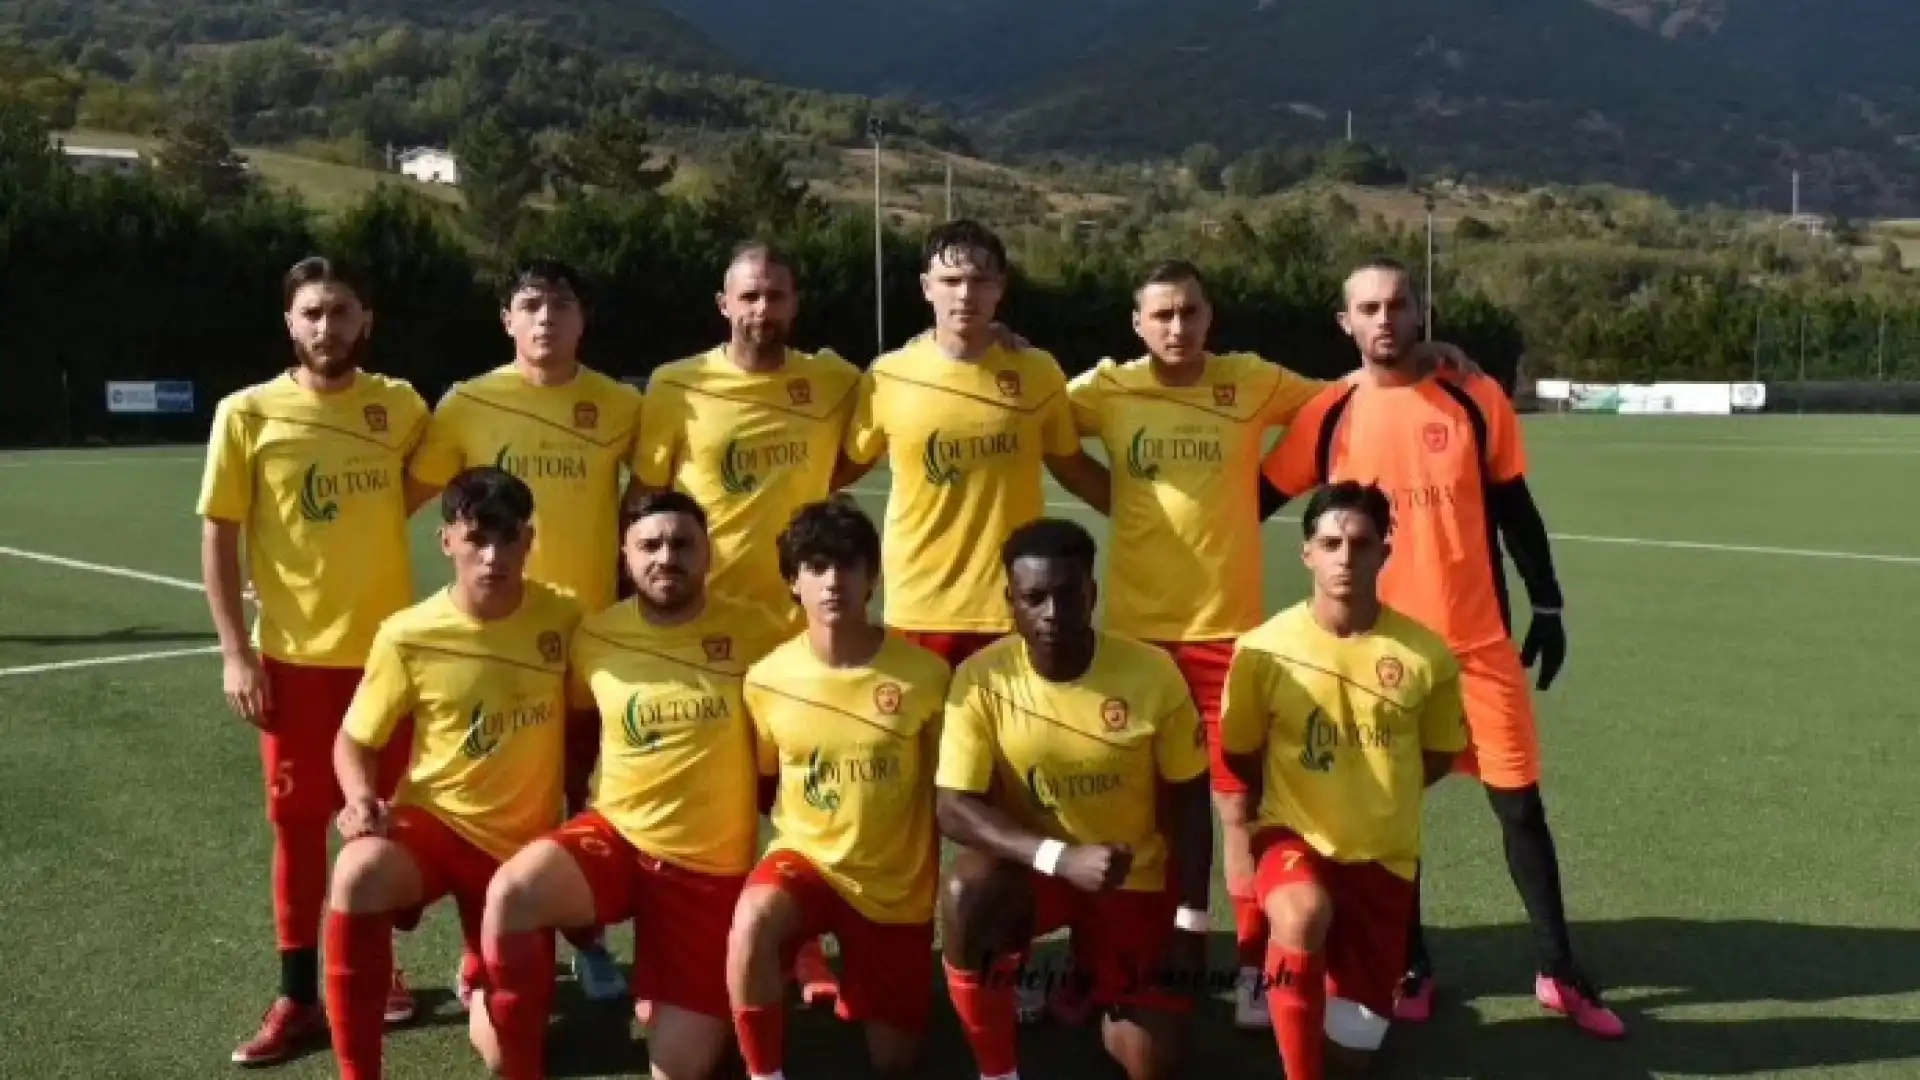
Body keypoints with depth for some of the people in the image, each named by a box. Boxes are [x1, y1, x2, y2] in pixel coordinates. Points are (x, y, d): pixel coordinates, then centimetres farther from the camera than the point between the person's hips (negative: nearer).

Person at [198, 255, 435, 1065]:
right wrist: (235, 652, -8)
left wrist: (363, 520, 4)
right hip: (294, 655, -2)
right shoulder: (247, 413, -5)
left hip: (389, 646, 2)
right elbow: (219, 536, -3)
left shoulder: (399, 405, 0)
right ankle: (297, 998, 16)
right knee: (298, 822, 5)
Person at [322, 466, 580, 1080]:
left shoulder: (563, 619, -10)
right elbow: (355, 740, -2)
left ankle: (486, 969, 38)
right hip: (435, 819, -1)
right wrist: (361, 798, -22)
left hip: (527, 839, 2)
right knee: (357, 875, -39)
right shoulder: (407, 636, -13)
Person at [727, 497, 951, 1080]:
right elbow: (761, 777, 5)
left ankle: (852, 970, 40)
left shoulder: (926, 674, -14)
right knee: (752, 918, -36)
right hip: (806, 857, 0)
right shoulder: (766, 678, -10)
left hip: (899, 885, 0)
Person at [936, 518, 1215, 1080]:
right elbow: (953, 808, -21)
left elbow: (1187, 805, -6)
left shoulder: (1152, 673, -17)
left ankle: (1103, 990, 29)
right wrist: (1061, 858, -34)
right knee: (964, 892, -35)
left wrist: (1190, 925, -9)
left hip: (1136, 877, 1)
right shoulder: (981, 678, -18)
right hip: (1034, 867, -1)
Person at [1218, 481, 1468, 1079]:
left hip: (1382, 855, 2)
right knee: (1303, 914, -39)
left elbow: (1439, 755, 9)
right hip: (1293, 836, -2)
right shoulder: (1262, 648, -13)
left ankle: (1343, 971, 37)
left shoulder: (1427, 654, -11)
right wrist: (1298, 802, 7)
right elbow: (1240, 756, 6)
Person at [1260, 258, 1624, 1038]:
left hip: (1479, 642, 0)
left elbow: (1515, 510, 7)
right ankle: (1412, 967, 25)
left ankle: (1559, 973, 18)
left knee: (1519, 801, 5)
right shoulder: (1328, 416, -2)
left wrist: (1547, 605, 5)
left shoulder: (1476, 400, 0)